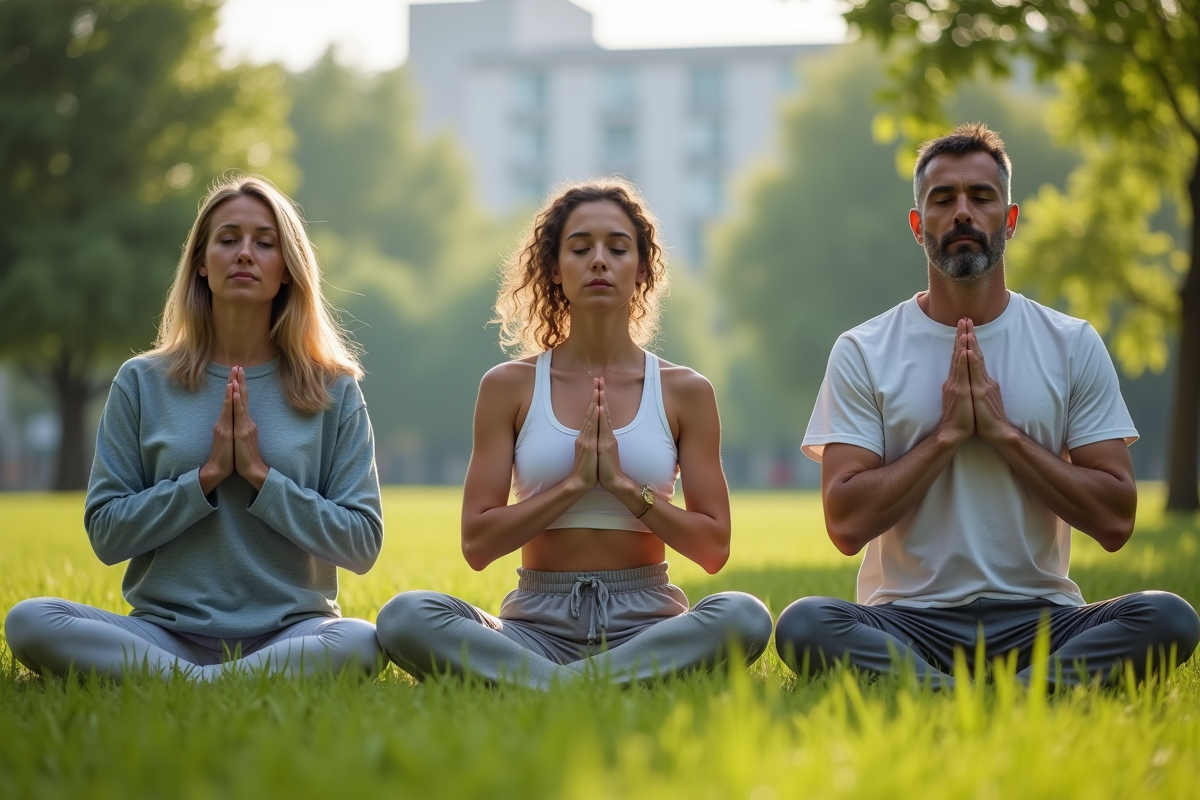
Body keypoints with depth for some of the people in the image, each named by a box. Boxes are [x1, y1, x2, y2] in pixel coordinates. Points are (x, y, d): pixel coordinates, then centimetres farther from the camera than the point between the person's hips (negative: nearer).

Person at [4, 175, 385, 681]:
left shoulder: (333, 389, 5)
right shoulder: (143, 383, 7)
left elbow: (362, 543, 0)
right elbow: (105, 533, 3)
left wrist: (262, 476, -9)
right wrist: (206, 477, -8)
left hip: (291, 632, -1)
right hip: (166, 629, 1)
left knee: (359, 642, -35)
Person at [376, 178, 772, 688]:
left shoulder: (683, 392, 7)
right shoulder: (509, 387, 6)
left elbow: (713, 548, 3)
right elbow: (477, 543, 1)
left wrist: (624, 484, -9)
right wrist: (574, 483, -10)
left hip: (644, 624, 0)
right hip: (538, 623, 0)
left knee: (744, 616, -33)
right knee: (404, 617, -29)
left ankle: (541, 691, -32)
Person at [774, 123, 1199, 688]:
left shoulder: (1073, 346, 6)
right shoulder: (862, 353, 3)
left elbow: (1114, 522, 0)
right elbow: (846, 525, -6)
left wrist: (1003, 431, -8)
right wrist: (948, 433, -11)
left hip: (1037, 619, 1)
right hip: (907, 622, -1)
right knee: (803, 625, -32)